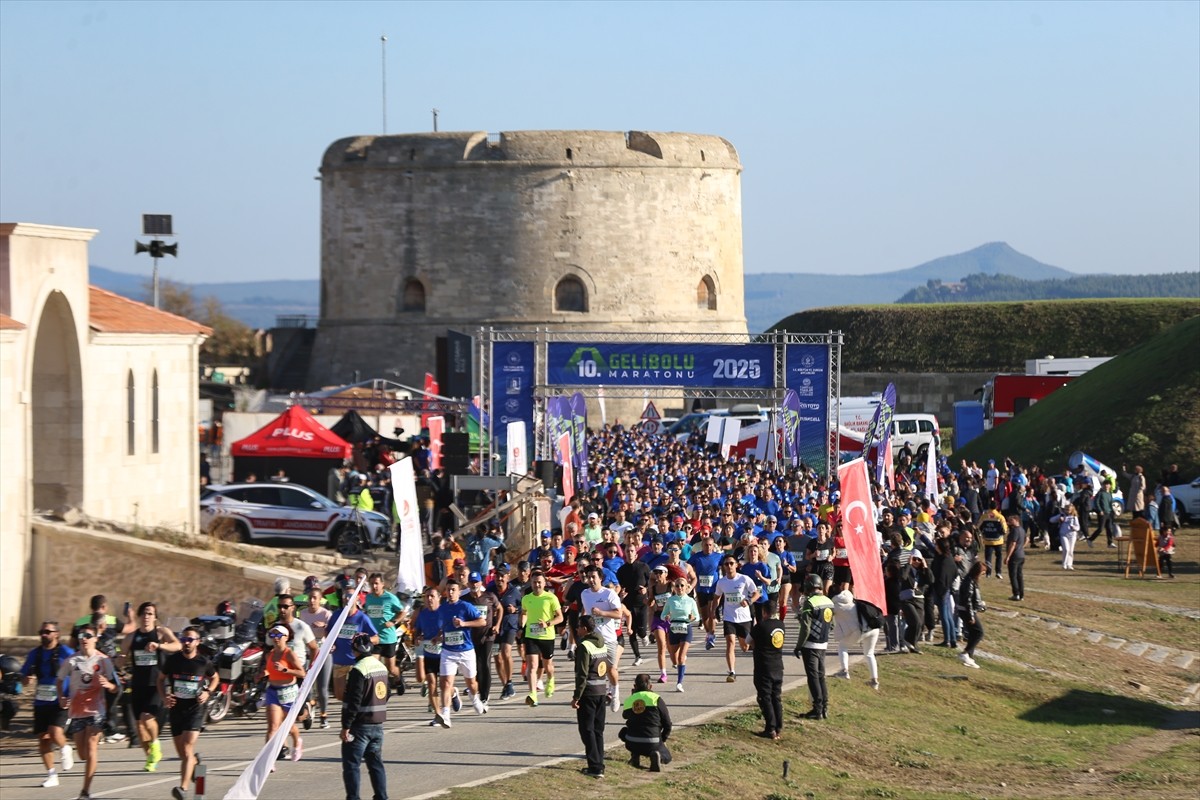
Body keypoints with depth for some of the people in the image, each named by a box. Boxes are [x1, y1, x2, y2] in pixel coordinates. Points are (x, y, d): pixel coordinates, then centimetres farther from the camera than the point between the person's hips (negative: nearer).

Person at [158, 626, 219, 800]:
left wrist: (207, 692, -3)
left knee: (187, 750, -18)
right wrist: (164, 697, -4)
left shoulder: (204, 663, -4)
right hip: (176, 707, 3)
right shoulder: (172, 660, -2)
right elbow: (161, 679, 13)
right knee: (181, 753, 12)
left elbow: (215, 678, 16)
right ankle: (195, 762, 48)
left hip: (195, 708, -3)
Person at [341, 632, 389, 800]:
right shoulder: (381, 667, 10)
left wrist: (346, 726, -18)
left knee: (351, 764, -2)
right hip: (378, 725, 8)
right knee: (376, 763, 13)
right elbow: (386, 696, 19)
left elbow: (354, 701, -21)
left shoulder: (359, 670, -18)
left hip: (360, 725, -8)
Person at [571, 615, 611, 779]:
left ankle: (595, 767, -8)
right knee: (598, 730, 14)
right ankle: (599, 765, 15)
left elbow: (582, 674, -18)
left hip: (588, 693, -8)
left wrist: (576, 696, -14)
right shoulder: (603, 645, 10)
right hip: (602, 692, 8)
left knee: (587, 730, -3)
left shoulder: (584, 647, -15)